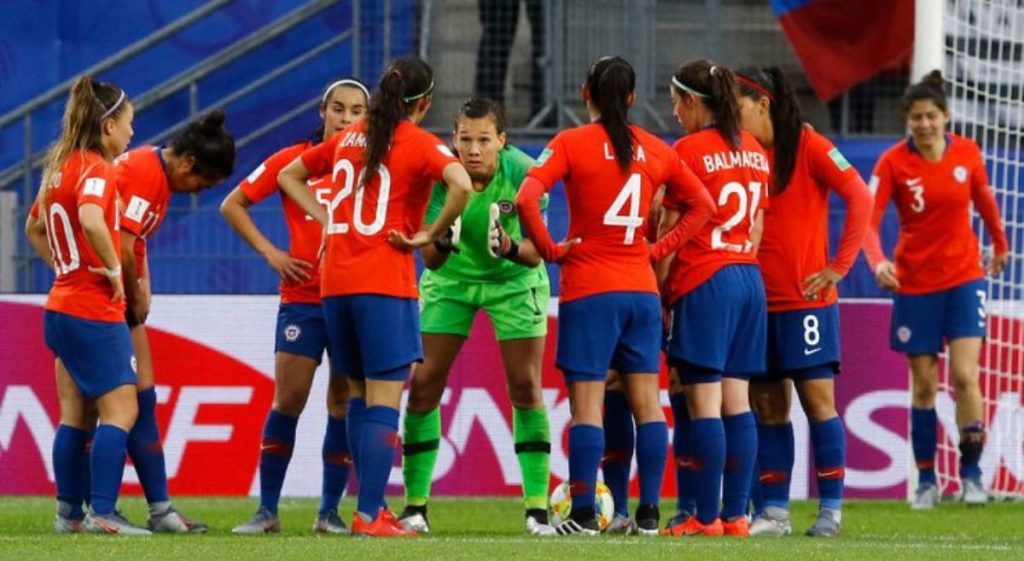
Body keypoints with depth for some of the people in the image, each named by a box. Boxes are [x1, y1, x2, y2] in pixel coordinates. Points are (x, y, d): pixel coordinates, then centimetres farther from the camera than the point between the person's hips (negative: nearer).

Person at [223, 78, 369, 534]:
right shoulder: (294, 159, 2)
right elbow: (233, 205, 8)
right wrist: (269, 252, -1)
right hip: (302, 297, -1)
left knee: (344, 404, 2)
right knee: (288, 399, -4)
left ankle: (330, 511, 9)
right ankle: (267, 510, 1)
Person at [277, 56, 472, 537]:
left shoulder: (347, 140, 13)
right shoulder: (418, 144, -5)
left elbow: (289, 176, 25)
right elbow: (462, 185, -23)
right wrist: (430, 235, -10)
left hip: (335, 283, 6)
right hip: (385, 285, -6)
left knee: (359, 397, 16)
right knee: (383, 403, -5)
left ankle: (371, 504, 17)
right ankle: (369, 515, -9)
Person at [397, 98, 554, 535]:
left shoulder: (523, 172, -26)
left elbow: (536, 252, -23)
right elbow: (430, 261, -23)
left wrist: (512, 249, -45)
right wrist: (441, 244, -45)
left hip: (514, 279, -1)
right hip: (450, 279, 1)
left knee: (525, 387, -7)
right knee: (424, 383, -5)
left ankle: (538, 507, -1)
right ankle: (415, 505, 4)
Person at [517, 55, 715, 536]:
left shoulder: (571, 144, -6)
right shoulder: (654, 150, 7)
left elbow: (526, 200, -18)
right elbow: (702, 205, 14)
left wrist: (549, 250, -6)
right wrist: (661, 249, 11)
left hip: (588, 289, -4)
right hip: (641, 288, 4)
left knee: (586, 402, -3)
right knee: (646, 400, 8)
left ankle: (583, 515, -5)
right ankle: (648, 513, 8)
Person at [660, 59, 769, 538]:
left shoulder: (689, 150, -8)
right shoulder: (753, 152, 12)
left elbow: (671, 232, -7)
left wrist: (659, 294, -1)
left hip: (703, 282, -7)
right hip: (749, 279, 7)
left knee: (702, 403, -7)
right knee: (736, 402, 6)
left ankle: (704, 517, -9)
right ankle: (736, 513, 4)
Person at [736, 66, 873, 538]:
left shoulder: (807, 146, -6)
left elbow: (860, 198, -12)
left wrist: (839, 265, -15)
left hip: (805, 299, -6)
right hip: (757, 301, 6)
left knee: (818, 400, -4)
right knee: (767, 406, 5)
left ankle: (831, 511, -1)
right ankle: (774, 511, 8)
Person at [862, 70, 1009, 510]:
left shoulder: (967, 154, -3)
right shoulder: (893, 163, -10)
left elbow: (984, 200, 16)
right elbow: (868, 218, -17)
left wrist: (1000, 246, 28)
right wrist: (878, 261, -35)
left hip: (963, 279, 1)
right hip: (914, 283, -1)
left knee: (965, 375, -12)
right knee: (924, 385, 3)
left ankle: (971, 473, -3)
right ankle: (926, 480, 13)